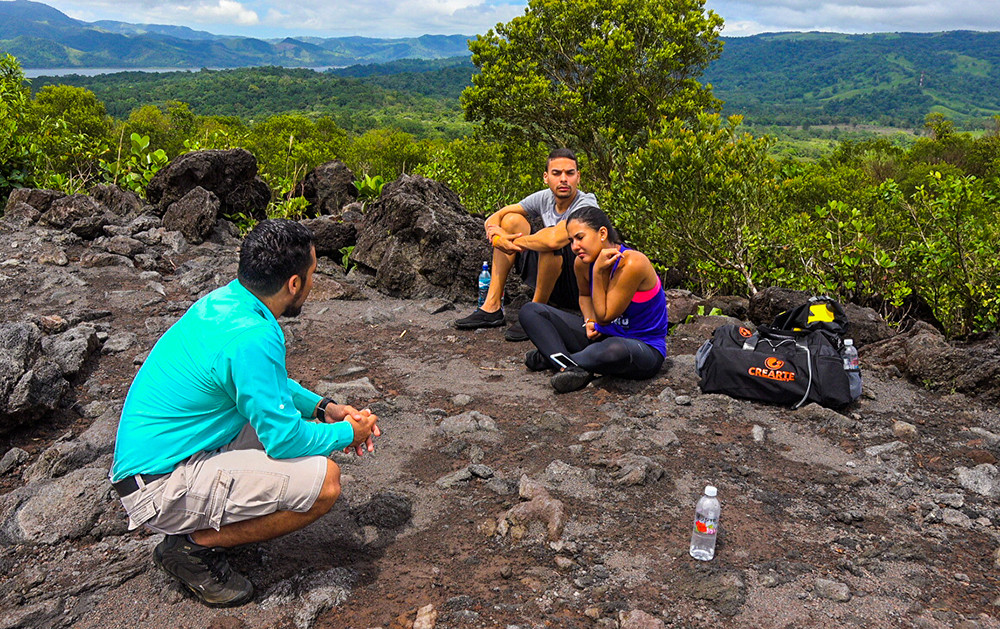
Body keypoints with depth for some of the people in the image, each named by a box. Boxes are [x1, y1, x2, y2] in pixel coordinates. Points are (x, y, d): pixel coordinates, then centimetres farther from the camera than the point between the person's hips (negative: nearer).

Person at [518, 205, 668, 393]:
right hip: (601, 336, 7)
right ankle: (571, 368, -22)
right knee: (530, 311, -2)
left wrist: (598, 272, -23)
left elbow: (604, 316, -19)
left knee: (616, 350, -45)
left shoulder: (632, 263, -24)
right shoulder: (582, 263, -5)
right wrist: (589, 321, 0)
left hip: (644, 349, -6)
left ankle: (553, 358, -17)